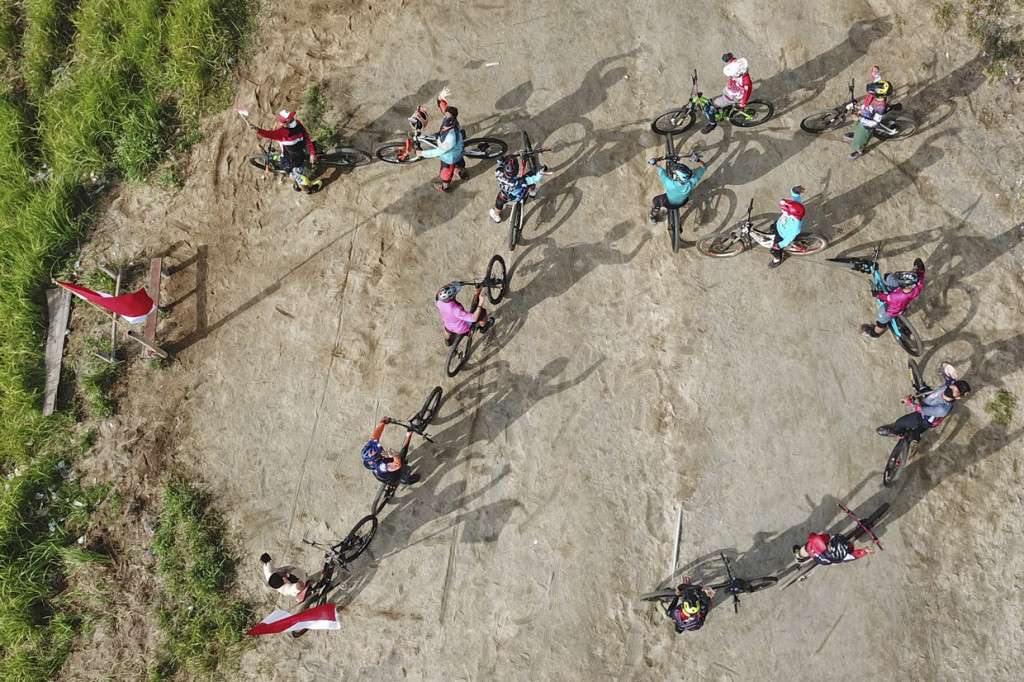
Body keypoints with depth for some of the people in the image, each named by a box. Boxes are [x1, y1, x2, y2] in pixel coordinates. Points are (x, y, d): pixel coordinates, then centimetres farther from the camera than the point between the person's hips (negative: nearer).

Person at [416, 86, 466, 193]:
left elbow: (439, 151, -36)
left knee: (446, 172, 25)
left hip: (449, 157, -7)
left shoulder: (451, 137, -49)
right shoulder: (448, 116, -29)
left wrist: (422, 153, -26)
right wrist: (440, 97, -42)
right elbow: (443, 105, -18)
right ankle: (463, 174, 69)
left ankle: (445, 187, 55)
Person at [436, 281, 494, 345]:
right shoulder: (456, 310, -45)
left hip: (449, 326, 5)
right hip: (462, 328, -5)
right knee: (483, 312, 5)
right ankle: (483, 328, 35)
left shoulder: (439, 300, -26)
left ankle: (448, 341, 70)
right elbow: (474, 318, -40)